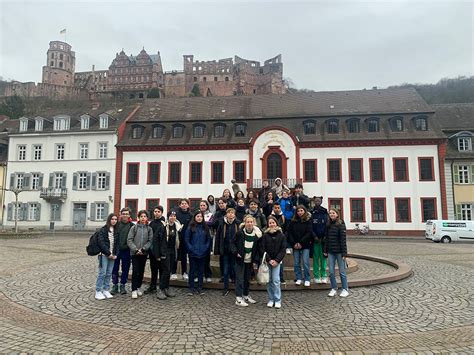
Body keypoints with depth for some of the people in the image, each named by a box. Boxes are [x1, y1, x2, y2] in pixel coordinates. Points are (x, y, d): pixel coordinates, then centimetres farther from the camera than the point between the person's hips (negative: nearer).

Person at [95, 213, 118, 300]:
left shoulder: (116, 231, 12)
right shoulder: (103, 230, -5)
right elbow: (101, 243, -11)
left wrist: (116, 254, 0)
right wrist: (108, 253, -13)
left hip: (112, 255, 5)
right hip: (104, 255, -5)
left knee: (109, 273, 8)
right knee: (102, 273, -6)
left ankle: (106, 290, 17)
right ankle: (98, 292, 3)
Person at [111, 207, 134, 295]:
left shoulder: (132, 226, 0)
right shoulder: (117, 224, 1)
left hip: (127, 251, 0)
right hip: (117, 250, 0)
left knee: (125, 269, 8)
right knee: (115, 268, 8)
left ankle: (122, 285, 22)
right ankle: (115, 286, 21)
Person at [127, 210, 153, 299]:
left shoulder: (149, 229, 3)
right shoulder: (134, 227, -2)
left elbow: (150, 241, -2)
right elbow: (129, 240, -6)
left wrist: (143, 249, -14)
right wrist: (136, 249, -14)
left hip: (144, 253, 2)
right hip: (134, 253, -2)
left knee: (141, 271, 10)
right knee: (135, 271, -7)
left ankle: (138, 287, 25)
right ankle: (134, 290, 1)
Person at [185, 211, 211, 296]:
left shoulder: (205, 227, 6)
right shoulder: (190, 227, -3)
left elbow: (208, 239, 9)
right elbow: (186, 239, -4)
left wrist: (205, 248, -3)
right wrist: (191, 249, -11)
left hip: (202, 254, 3)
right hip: (193, 254, -3)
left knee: (201, 271, 10)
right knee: (192, 271, 6)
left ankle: (200, 288, 20)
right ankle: (191, 288, 16)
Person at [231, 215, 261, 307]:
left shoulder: (257, 234, -3)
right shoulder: (240, 233, -11)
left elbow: (257, 249, 3)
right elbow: (232, 243, -1)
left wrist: (255, 261, -1)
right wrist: (236, 252, -15)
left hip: (250, 261, 4)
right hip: (240, 260, -3)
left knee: (247, 279, 16)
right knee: (240, 279, -2)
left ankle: (246, 295, 31)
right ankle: (238, 298, 4)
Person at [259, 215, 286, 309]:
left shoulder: (281, 235, 0)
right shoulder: (265, 235, 0)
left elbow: (283, 249, -1)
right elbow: (262, 249, -3)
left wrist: (277, 260, -10)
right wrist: (269, 260, -11)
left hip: (276, 261, -1)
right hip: (267, 261, 1)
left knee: (276, 280, -4)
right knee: (269, 281, 5)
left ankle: (277, 300, 6)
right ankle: (271, 299, 16)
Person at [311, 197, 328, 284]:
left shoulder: (325, 212, 6)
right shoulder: (311, 213, 3)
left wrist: (325, 237, -8)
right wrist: (315, 237, -9)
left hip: (323, 239, 1)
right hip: (315, 239, -1)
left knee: (323, 257, 3)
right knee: (315, 257, 3)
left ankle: (324, 276, 8)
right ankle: (316, 276, 8)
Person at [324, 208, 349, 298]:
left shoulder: (341, 224, -7)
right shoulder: (328, 225, 9)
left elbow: (343, 239, -10)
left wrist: (344, 253, -13)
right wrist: (325, 250, 10)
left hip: (339, 251, -5)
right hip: (331, 252, 5)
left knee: (342, 271, 4)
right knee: (331, 272, 6)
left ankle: (345, 289, 16)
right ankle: (334, 289, 18)